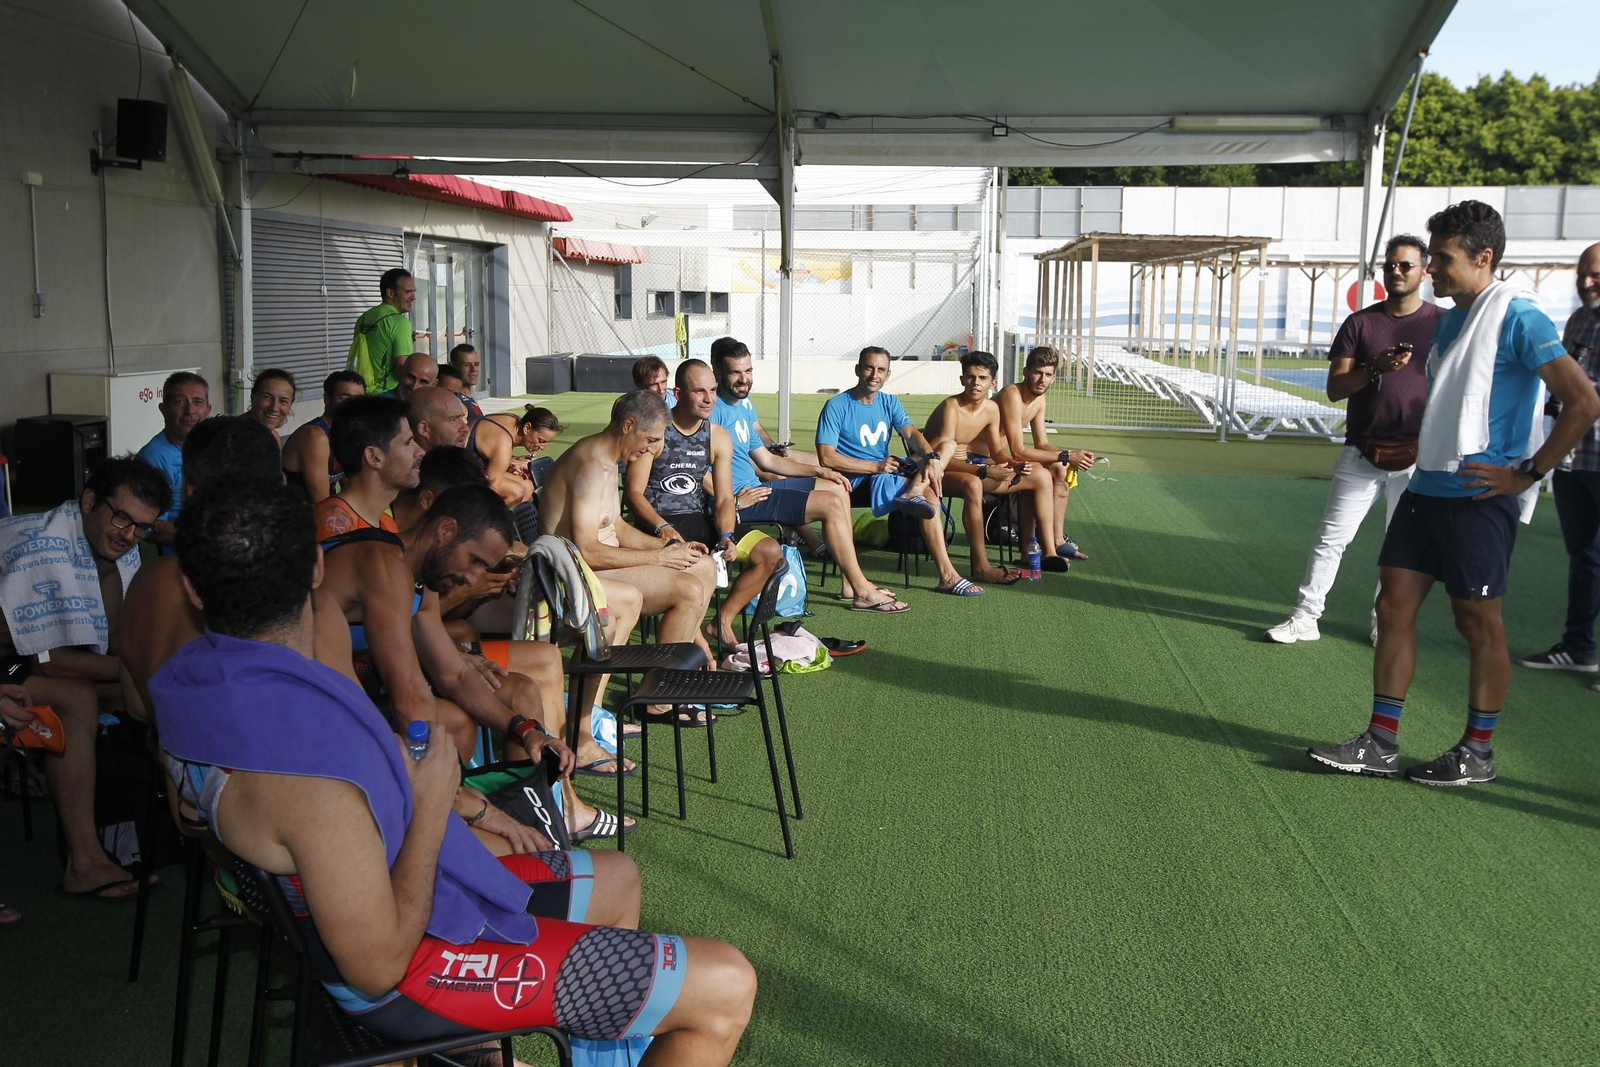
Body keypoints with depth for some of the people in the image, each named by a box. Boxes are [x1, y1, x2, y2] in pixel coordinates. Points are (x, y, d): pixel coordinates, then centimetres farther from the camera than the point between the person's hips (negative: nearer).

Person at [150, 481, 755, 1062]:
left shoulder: (191, 679, -7)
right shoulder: (312, 780, -36)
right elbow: (378, 969, -27)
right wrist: (431, 810, -17)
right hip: (416, 972, -10)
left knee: (617, 882, 26)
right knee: (726, 989, -8)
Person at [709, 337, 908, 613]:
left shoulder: (743, 406, 17)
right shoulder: (714, 409, -14)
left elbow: (766, 459, 23)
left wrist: (819, 471, 18)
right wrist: (733, 502, -25)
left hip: (753, 487, 11)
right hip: (737, 500, -11)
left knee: (837, 488, 15)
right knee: (831, 504, -15)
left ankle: (850, 582, 12)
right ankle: (862, 592, -7)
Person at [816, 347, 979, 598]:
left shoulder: (889, 402, 12)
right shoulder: (837, 406, -7)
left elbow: (912, 434, -5)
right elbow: (826, 457, -16)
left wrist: (931, 458, -29)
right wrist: (876, 467, -20)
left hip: (888, 470, 7)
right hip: (858, 481, -7)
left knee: (948, 444, -10)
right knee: (929, 495, -28)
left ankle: (913, 492, -36)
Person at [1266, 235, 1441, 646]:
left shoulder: (1443, 323, 2)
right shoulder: (1359, 323, 5)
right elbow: (1335, 388, 0)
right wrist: (1377, 368, -17)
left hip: (1416, 458, -1)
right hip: (1362, 455, 1)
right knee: (1331, 538, 0)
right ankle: (1305, 616, 5)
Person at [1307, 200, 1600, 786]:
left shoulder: (1516, 316, -12)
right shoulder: (1447, 321, 14)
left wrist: (1527, 473, -15)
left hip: (1479, 496, -8)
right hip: (1426, 488, 8)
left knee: (1478, 621, 3)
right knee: (1395, 605, 5)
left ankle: (1478, 751, 17)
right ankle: (1381, 744, 12)